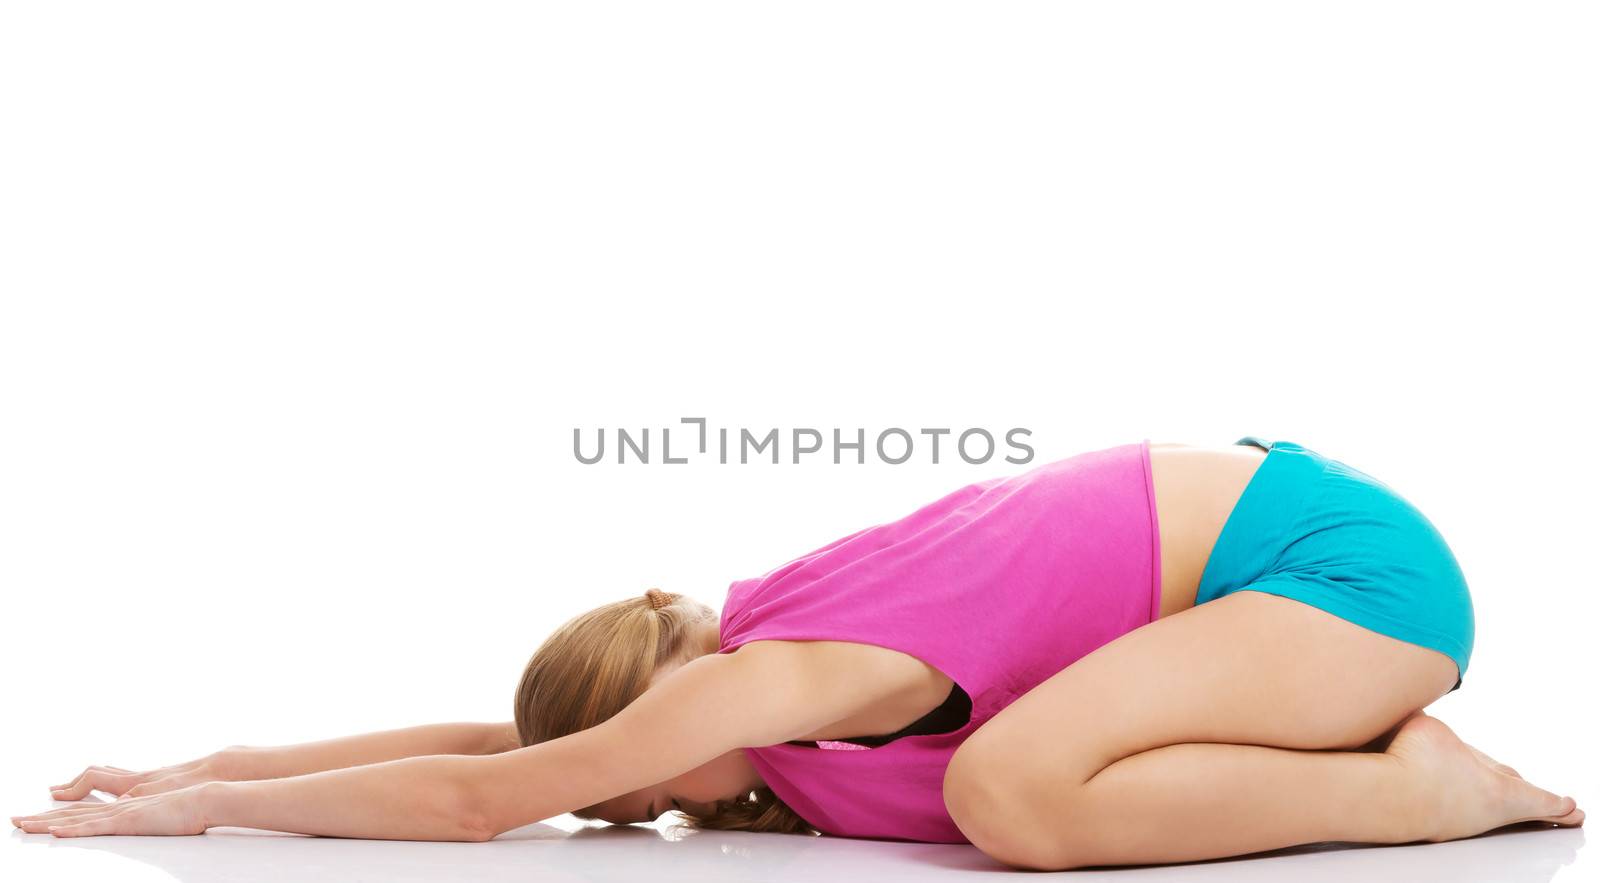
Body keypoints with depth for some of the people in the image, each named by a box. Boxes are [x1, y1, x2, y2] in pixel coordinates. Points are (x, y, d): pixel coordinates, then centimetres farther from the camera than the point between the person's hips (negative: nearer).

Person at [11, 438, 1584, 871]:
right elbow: (493, 741, 12)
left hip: (1344, 557, -9)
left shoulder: (779, 675, -19)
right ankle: (1379, 740, 12)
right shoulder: (754, 643, 6)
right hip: (1289, 522, 9)